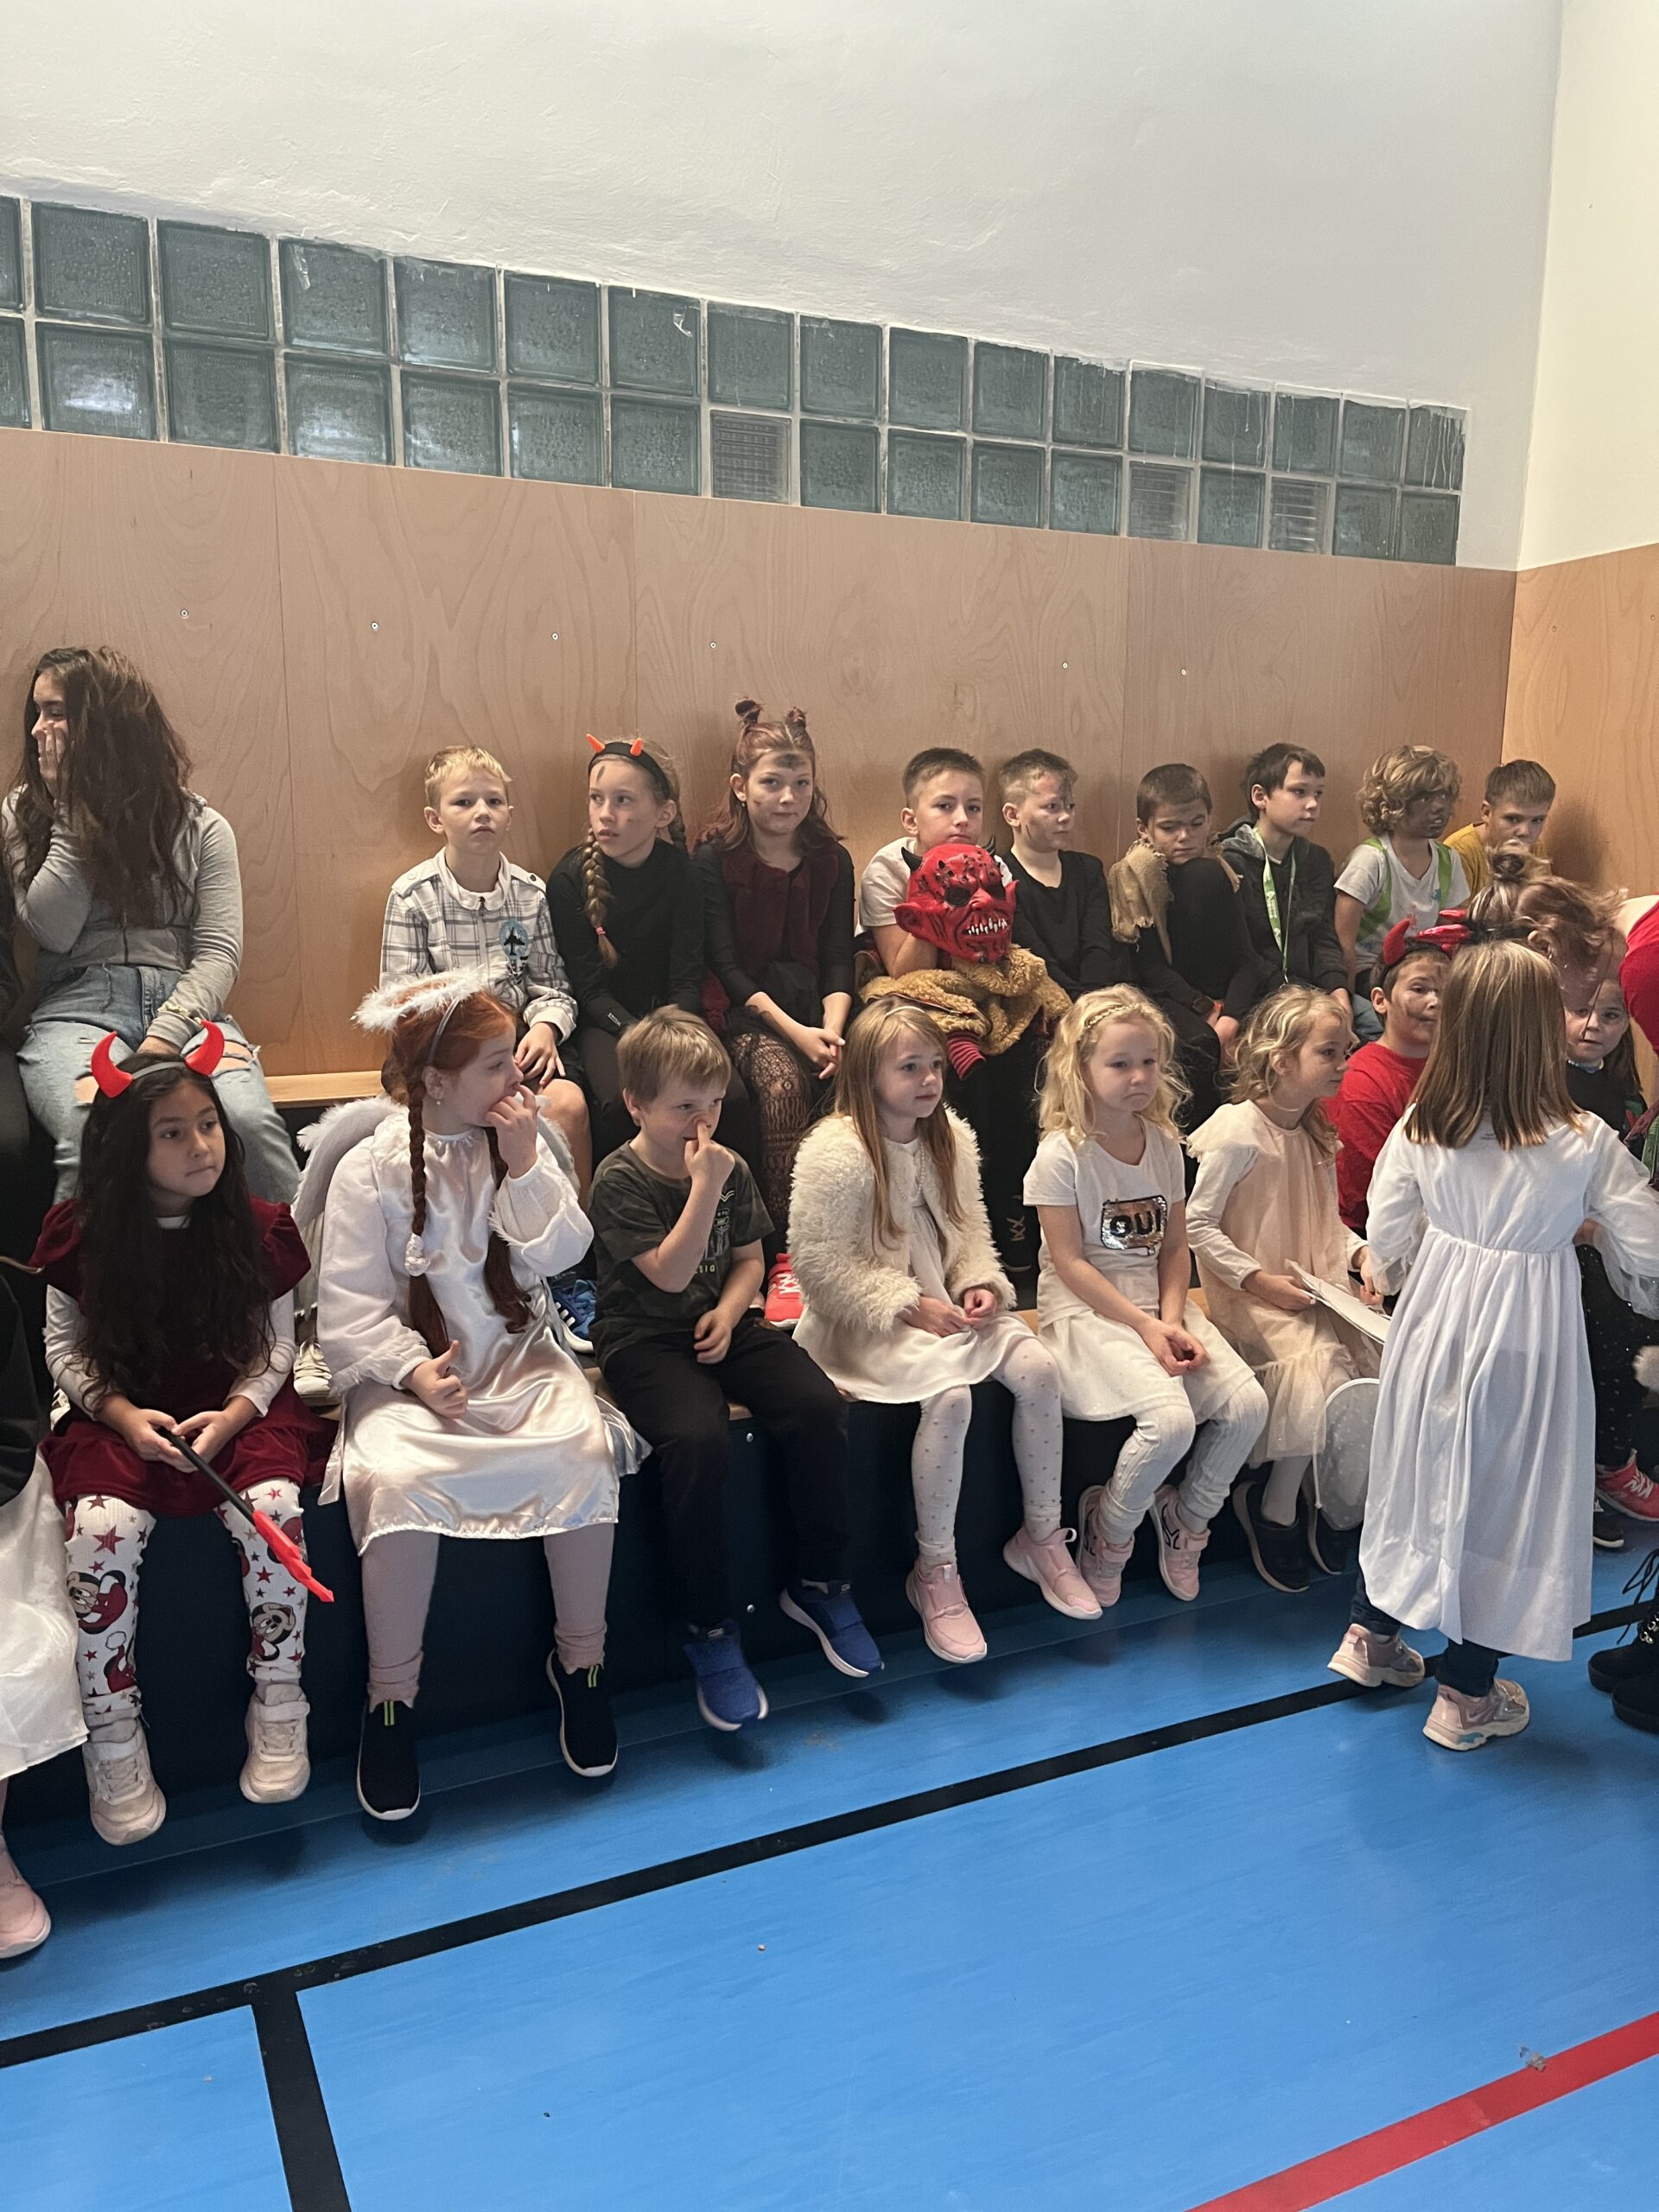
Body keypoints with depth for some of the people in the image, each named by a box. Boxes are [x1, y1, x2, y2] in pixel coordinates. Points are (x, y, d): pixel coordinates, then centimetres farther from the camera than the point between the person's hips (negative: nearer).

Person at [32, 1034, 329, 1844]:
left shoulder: (260, 1228, -3)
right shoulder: (80, 1232, -2)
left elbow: (276, 1346, 2)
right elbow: (64, 1348, 4)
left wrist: (235, 1414, -15)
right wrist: (121, 1413, -12)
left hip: (237, 1409, 0)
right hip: (122, 1417, 0)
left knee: (273, 1505, -29)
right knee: (103, 1525, -29)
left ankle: (278, 1708, -9)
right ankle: (112, 1740, -9)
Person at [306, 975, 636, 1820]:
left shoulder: (522, 1138, 4)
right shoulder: (371, 1168, -6)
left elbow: (561, 1253, -4)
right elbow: (349, 1306, -8)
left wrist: (526, 1165, -13)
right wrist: (412, 1371, -21)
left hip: (520, 1356, 3)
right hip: (412, 1373, -2)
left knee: (585, 1448, -26)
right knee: (396, 1479, -31)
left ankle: (581, 1656, -4)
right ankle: (391, 1694, -8)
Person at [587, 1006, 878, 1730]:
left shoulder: (729, 1168, 7)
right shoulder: (619, 1181, -10)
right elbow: (669, 1273, -18)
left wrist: (729, 1311, -5)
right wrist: (704, 1188, -22)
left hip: (722, 1327, 5)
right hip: (645, 1339, -5)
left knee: (818, 1407, -19)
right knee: (698, 1438, -33)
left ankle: (819, 1583, 1)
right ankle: (709, 1630, -15)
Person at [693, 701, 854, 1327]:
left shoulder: (832, 859, 9)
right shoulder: (715, 858, -1)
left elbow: (838, 958, 4)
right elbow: (725, 963, -7)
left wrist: (831, 1029, -16)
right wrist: (793, 1031, -19)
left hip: (813, 1004, 3)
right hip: (742, 1009, -3)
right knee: (784, 1084, -33)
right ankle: (784, 1257, -28)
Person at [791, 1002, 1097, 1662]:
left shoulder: (950, 1138, 4)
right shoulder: (835, 1152, -17)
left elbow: (970, 1232, 13)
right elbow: (819, 1264, -18)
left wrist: (982, 1285, -7)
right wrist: (908, 1306, -21)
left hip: (943, 1305, 7)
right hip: (866, 1323, -7)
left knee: (1037, 1367, -13)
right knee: (951, 1394, -30)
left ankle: (1042, 1536, 7)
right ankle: (935, 1574, -11)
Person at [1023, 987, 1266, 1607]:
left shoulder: (1165, 1144, 7)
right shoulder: (1062, 1154, -12)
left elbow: (1174, 1248, 7)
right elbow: (1070, 1262, -13)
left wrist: (1172, 1319, -10)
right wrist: (1143, 1326, -18)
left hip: (1158, 1303, 6)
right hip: (1085, 1309, -6)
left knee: (1246, 1405, -14)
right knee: (1171, 1419, -27)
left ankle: (1187, 1516, 14)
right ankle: (1107, 1528, 3)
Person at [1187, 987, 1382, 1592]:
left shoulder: (1316, 1133, 12)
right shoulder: (1239, 1132, -14)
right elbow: (1197, 1223, -14)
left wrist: (1358, 1253, 0)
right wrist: (1259, 1280, -18)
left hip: (1316, 1288, 8)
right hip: (1253, 1296, -7)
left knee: (1379, 1366, -12)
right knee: (1322, 1369, -27)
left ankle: (1337, 1509, 10)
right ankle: (1273, 1510, -2)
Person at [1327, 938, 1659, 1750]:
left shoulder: (1419, 1128, -10)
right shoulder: (1583, 1143, -17)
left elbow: (1386, 1241, -3)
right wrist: (1580, 1224, 9)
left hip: (1436, 1319, 3)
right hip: (1526, 1339, -3)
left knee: (1414, 1475, 21)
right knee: (1503, 1493, 11)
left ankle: (1373, 1636, 37)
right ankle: (1467, 1694, 24)